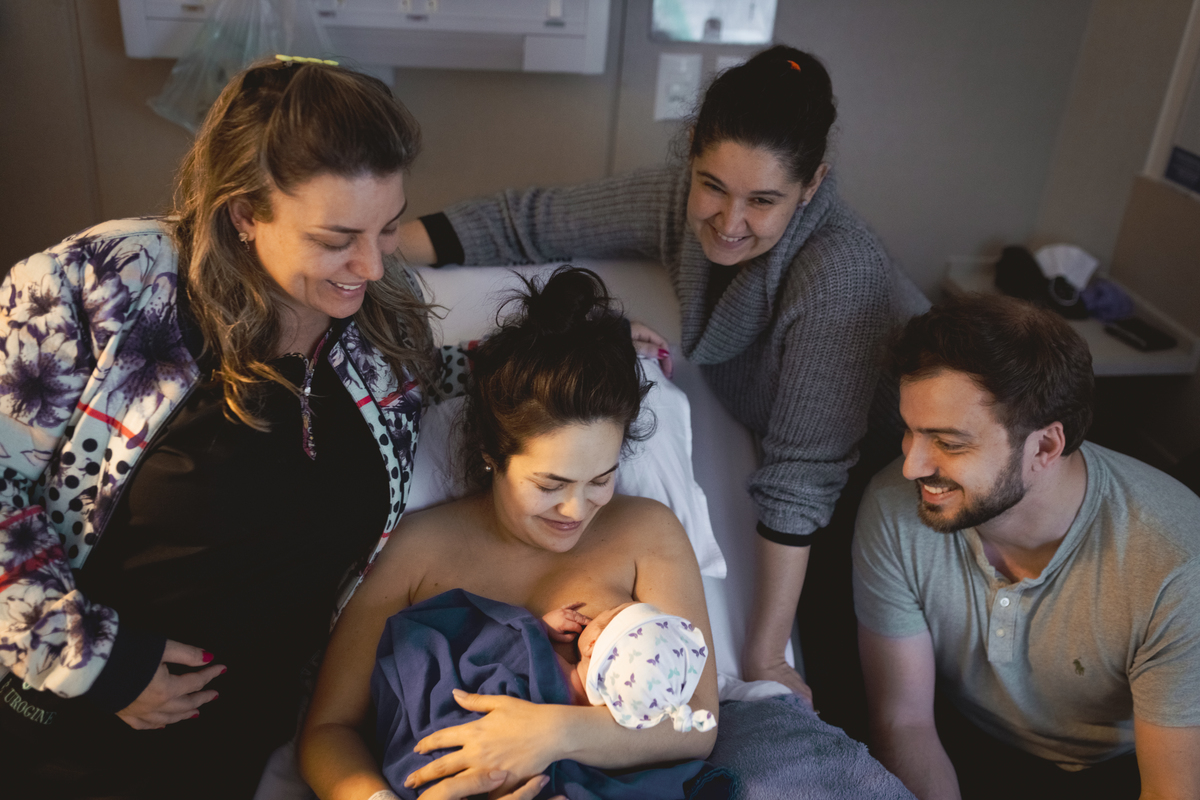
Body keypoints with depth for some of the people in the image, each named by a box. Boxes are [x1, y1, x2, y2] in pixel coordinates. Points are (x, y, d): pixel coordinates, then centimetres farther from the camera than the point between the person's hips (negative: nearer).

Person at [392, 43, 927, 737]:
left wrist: (764, 658, -29)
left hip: (894, 466, -5)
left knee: (840, 680, -7)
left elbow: (804, 473, -34)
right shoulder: (683, 203, -19)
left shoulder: (838, 270, -36)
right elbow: (528, 224, -13)